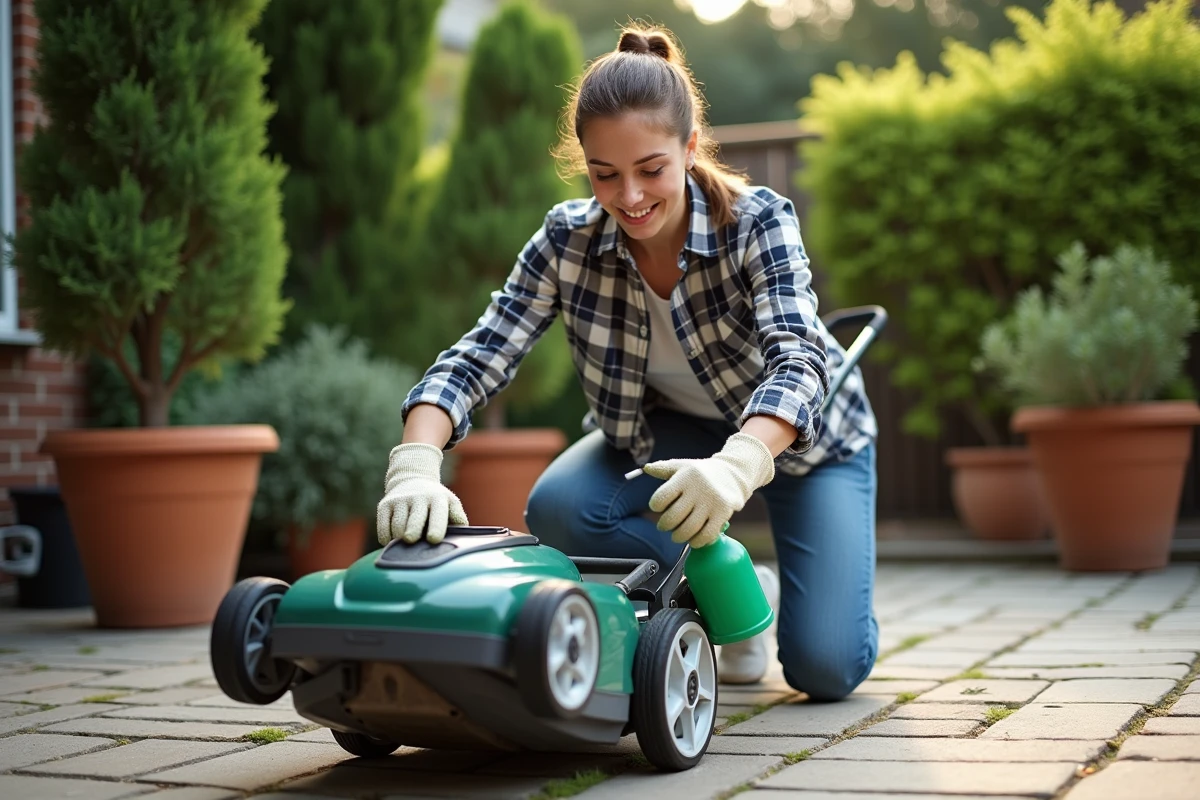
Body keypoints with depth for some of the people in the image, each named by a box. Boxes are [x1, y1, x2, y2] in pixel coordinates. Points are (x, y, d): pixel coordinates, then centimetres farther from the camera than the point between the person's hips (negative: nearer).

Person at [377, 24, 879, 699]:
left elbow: (797, 361, -45)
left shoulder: (757, 220, -31)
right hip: (670, 429, 3)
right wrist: (416, 465, -50)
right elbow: (478, 358, -29)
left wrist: (738, 465, -66)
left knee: (827, 668, -18)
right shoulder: (568, 239, -23)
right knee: (558, 510, -27)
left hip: (800, 433, -3)